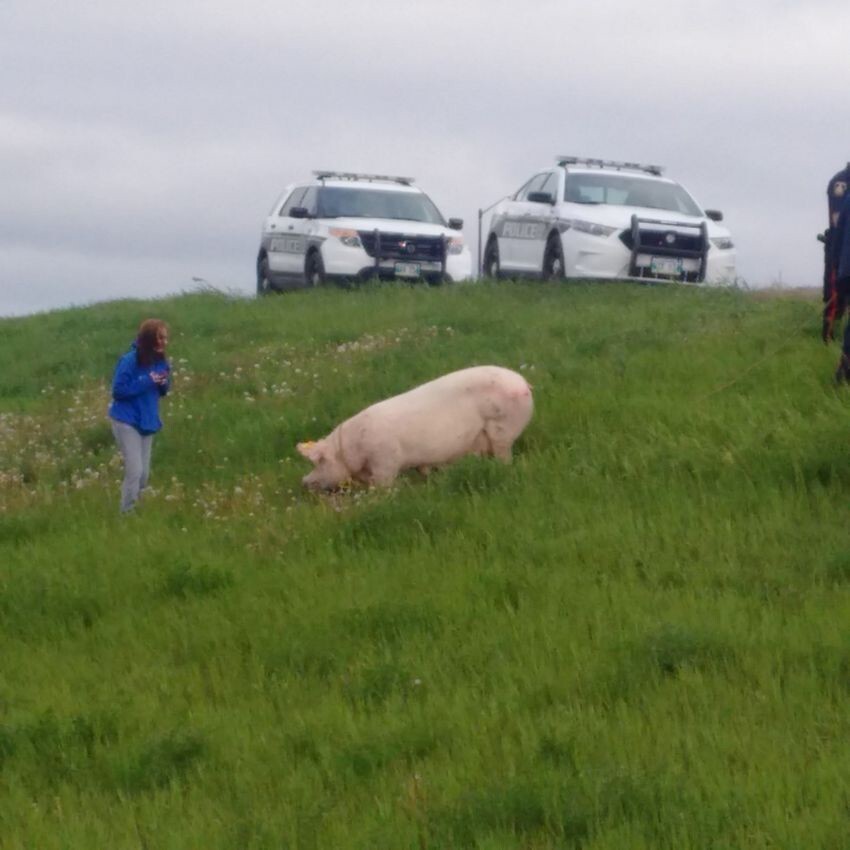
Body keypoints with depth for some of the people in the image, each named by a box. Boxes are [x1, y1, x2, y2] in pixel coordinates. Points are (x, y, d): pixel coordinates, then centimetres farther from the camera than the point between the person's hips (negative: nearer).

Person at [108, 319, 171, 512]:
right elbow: (118, 391, -18)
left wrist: (164, 383, -11)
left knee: (144, 474, 8)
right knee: (134, 471, -13)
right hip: (127, 421, -7)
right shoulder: (130, 361, -18)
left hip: (147, 422, 7)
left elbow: (162, 391, 13)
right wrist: (146, 382, -23)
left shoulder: (159, 361, 2)